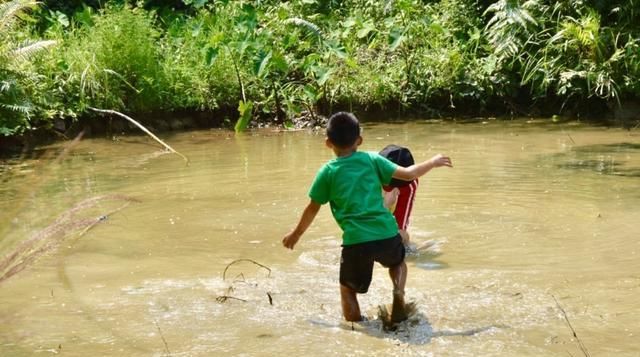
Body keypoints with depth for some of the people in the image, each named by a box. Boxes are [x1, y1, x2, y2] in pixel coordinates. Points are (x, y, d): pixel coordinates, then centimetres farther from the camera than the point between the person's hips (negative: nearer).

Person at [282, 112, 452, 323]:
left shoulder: (328, 172, 5)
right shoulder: (372, 160, 8)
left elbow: (312, 209, 9)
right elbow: (408, 174, 7)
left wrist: (296, 234, 23)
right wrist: (433, 162, 23)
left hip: (356, 241, -2)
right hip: (387, 234, 2)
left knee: (348, 290, 18)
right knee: (398, 262, 34)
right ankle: (399, 291, 5)